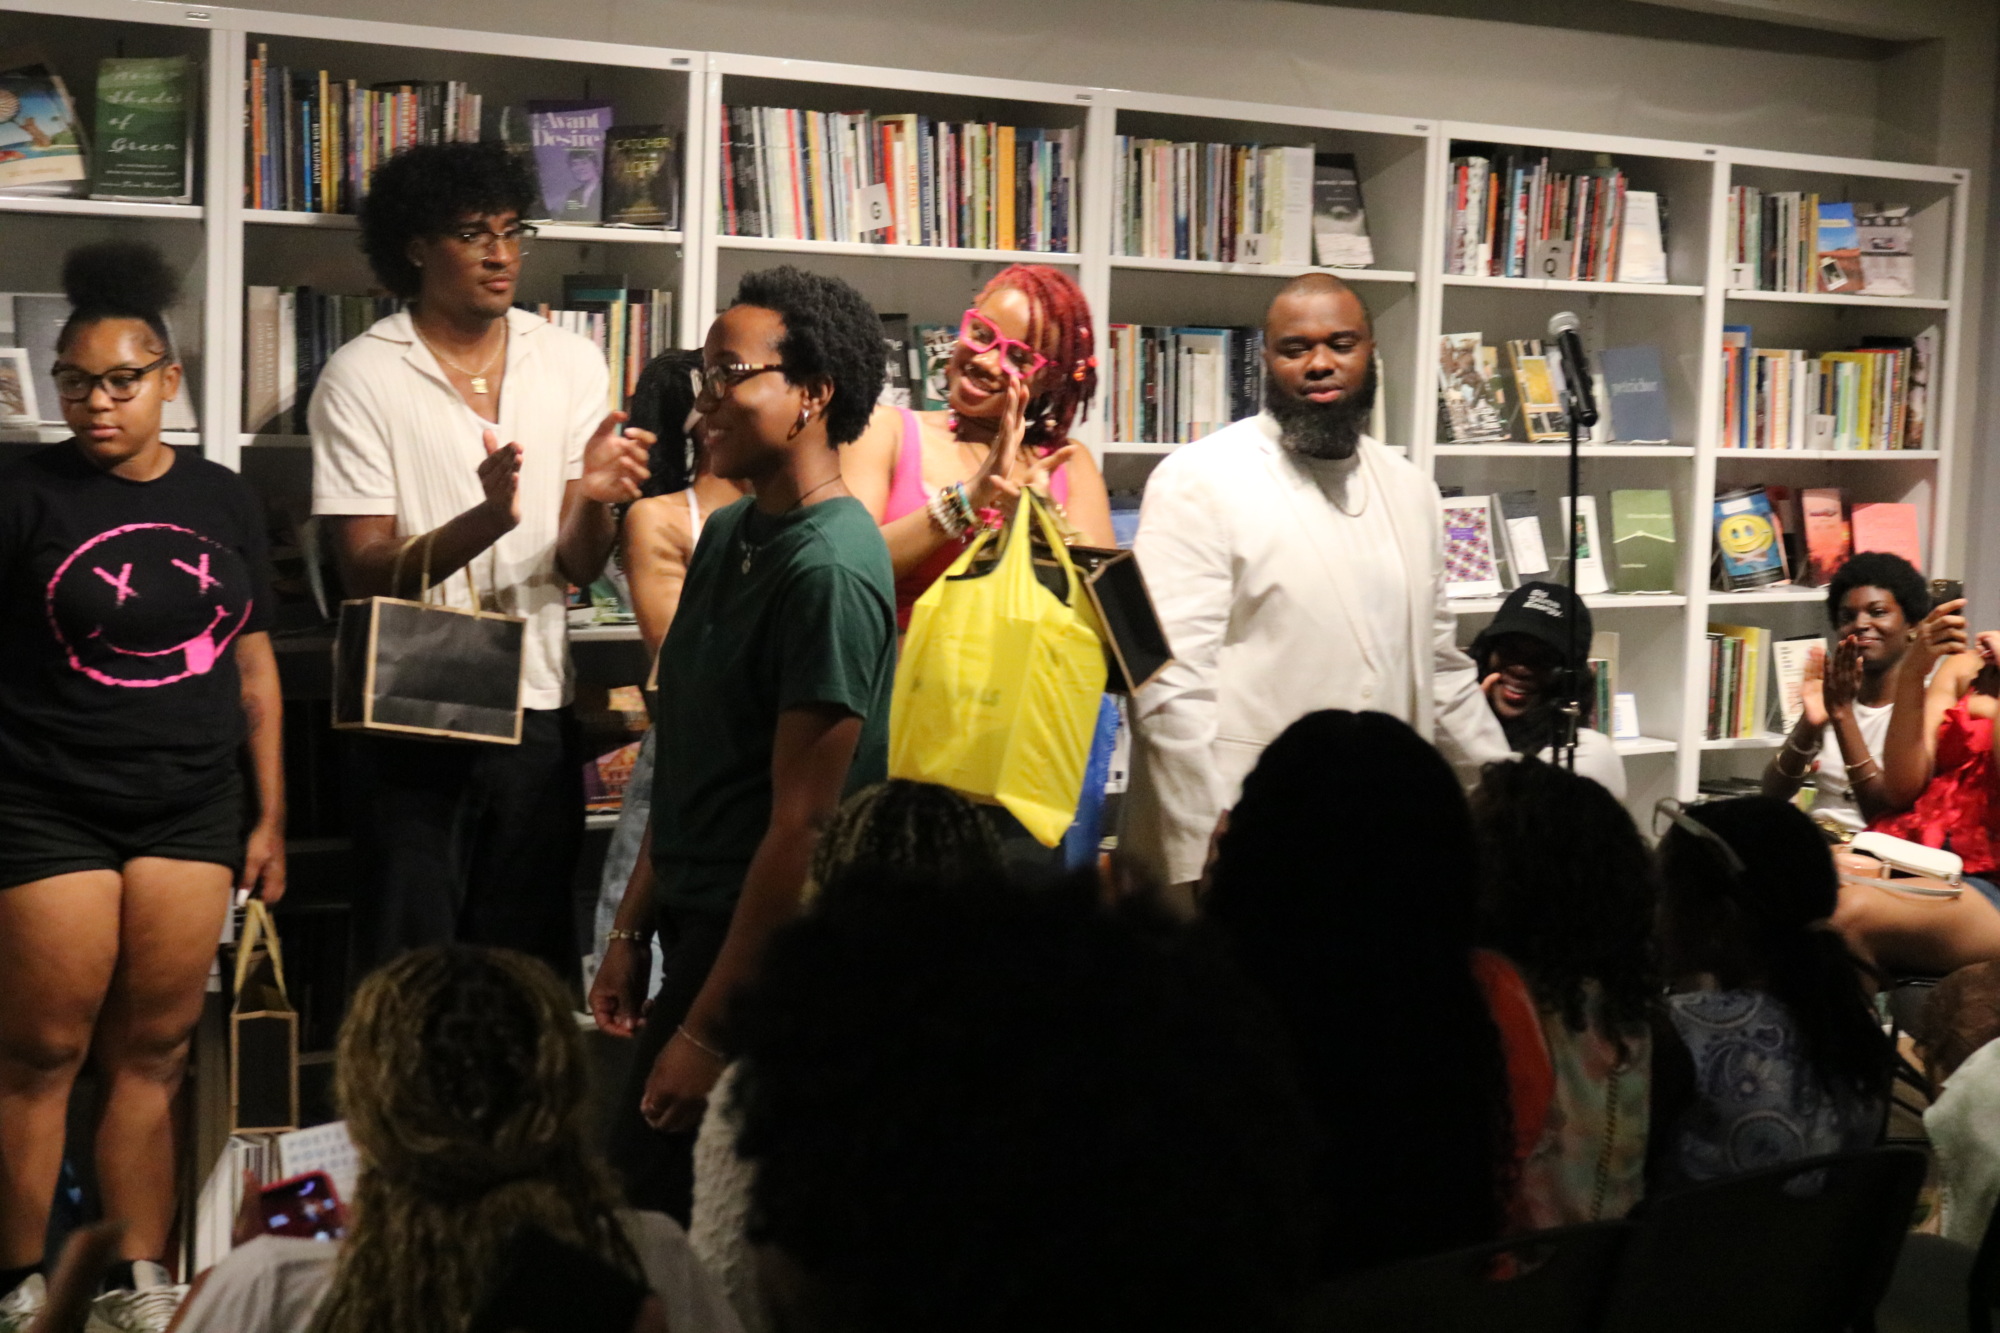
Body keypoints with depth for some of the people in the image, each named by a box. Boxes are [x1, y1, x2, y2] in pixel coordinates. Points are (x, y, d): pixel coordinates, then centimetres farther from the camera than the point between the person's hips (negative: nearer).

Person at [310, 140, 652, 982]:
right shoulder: (361, 378, -5)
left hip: (535, 711, 3)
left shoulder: (570, 363, 5)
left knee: (533, 971, 10)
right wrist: (484, 521, -27)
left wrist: (593, 499, -19)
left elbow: (577, 568, 3)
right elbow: (366, 573, -11)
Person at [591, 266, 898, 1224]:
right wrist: (632, 930, 15)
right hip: (699, 922, 8)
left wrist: (706, 1028, -18)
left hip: (763, 952, -8)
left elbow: (800, 822, -20)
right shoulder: (729, 534, 10)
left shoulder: (830, 567, -19)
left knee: (653, 1200, -3)